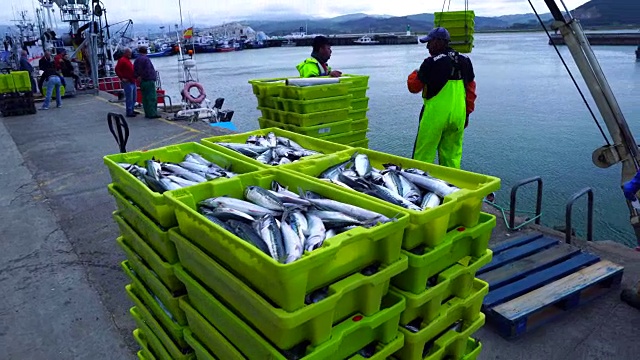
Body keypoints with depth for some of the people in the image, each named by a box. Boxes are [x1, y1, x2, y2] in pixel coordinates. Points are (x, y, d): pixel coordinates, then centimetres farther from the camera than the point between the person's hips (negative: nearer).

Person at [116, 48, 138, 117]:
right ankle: (129, 112, -5)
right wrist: (122, 78, -18)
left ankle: (131, 110, 24)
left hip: (132, 81, 10)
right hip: (127, 82, -10)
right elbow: (117, 69, -17)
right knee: (129, 98, -9)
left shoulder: (128, 60, 21)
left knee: (133, 98, 15)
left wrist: (134, 77, 15)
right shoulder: (122, 60, -9)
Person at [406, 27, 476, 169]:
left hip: (435, 116, -6)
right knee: (452, 155, 12)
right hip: (458, 117, 6)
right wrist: (467, 113, 19)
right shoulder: (465, 61, 9)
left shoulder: (432, 62, -11)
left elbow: (413, 87, -4)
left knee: (423, 156, 2)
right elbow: (471, 89, 13)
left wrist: (414, 73, 17)